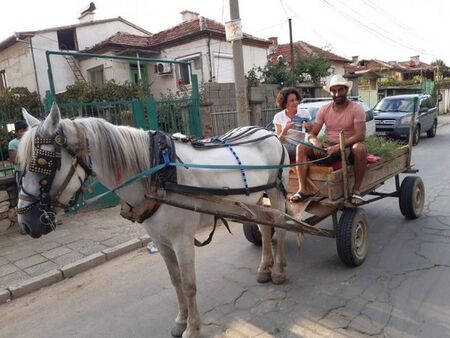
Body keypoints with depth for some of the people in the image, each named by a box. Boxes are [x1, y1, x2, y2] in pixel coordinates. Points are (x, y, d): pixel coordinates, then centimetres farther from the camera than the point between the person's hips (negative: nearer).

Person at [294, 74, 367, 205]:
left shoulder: (356, 109, -6)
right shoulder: (324, 109, 6)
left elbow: (361, 135, -19)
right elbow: (312, 133, 3)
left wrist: (339, 147, -32)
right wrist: (315, 142, -23)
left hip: (349, 147, -3)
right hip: (329, 147, 4)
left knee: (360, 148, -38)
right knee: (301, 148, -17)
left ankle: (356, 190, -22)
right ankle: (303, 189, -22)